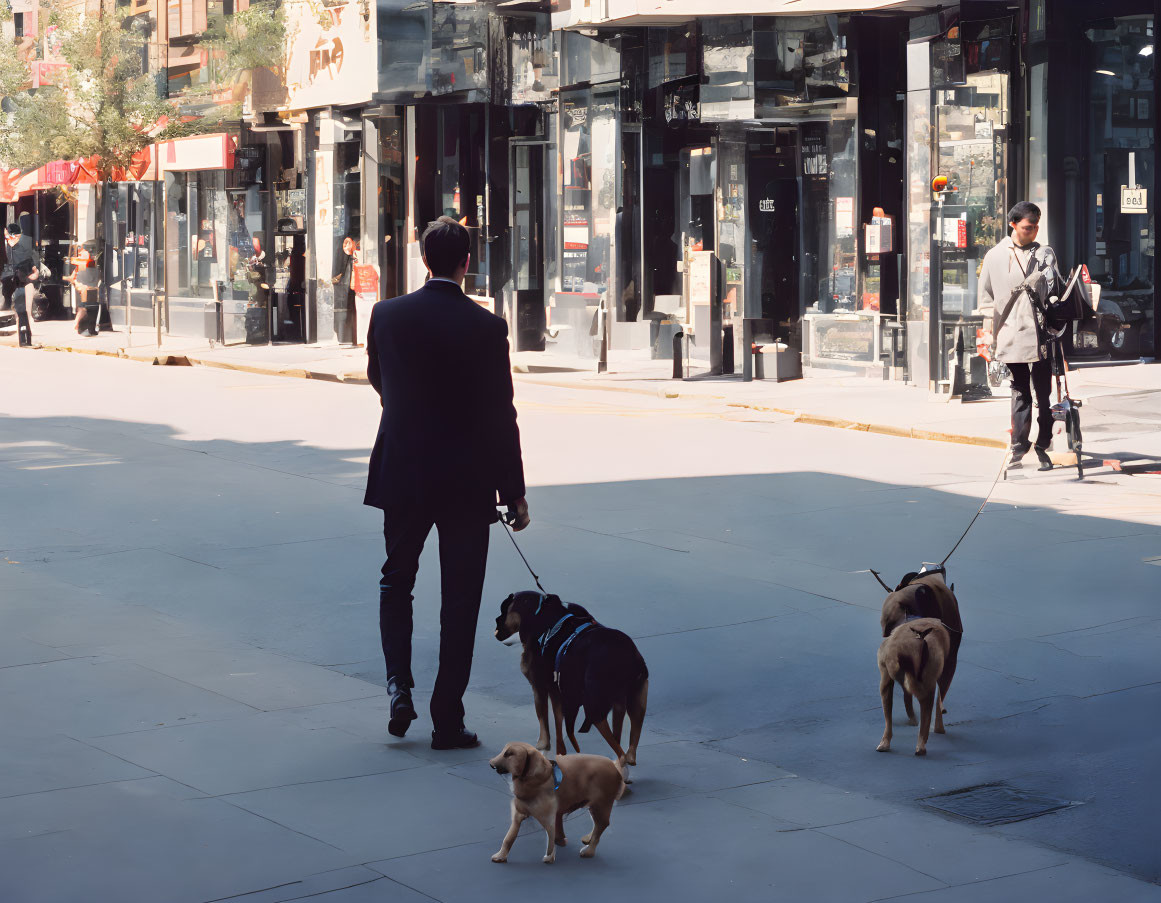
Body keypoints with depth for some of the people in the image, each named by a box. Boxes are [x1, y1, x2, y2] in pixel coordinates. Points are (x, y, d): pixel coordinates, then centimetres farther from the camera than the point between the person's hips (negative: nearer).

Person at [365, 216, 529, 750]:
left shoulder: (387, 315, -5)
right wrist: (514, 491, -4)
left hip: (401, 474, 2)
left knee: (396, 580, 22)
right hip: (467, 482, -2)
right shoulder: (485, 328, -13)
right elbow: (500, 415, -11)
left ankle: (399, 686, 6)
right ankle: (447, 719, 8)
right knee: (459, 600, 7)